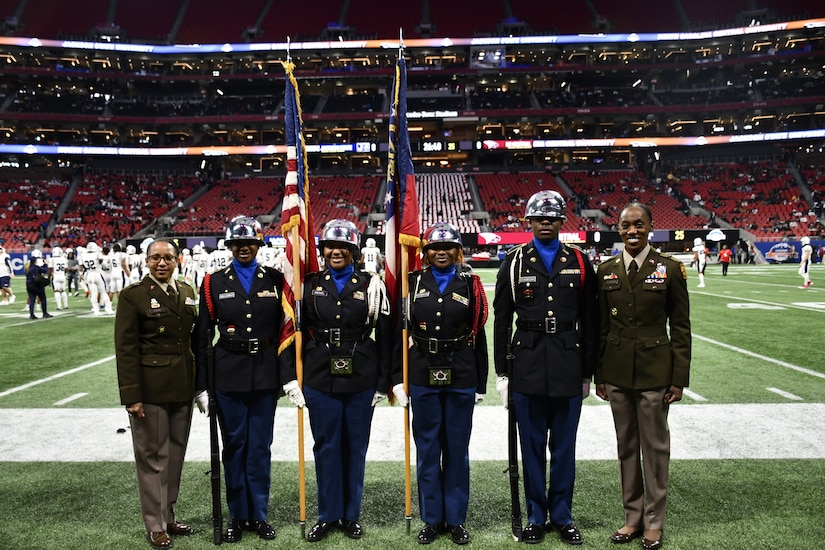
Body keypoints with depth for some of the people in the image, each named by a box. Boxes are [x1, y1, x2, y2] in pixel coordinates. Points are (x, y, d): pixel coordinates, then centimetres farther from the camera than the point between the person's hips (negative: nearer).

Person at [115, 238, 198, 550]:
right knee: (153, 457, 6)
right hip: (150, 389, -5)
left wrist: (198, 384, 10)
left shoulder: (187, 292, 9)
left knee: (175, 454, 14)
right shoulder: (133, 295, -7)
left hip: (182, 388, 5)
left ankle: (168, 517, 30)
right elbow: (125, 349, -10)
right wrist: (131, 395, -14)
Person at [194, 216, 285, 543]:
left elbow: (283, 328, 4)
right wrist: (202, 385, -1)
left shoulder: (275, 279, 3)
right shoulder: (214, 282, 1)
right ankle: (238, 516, 26)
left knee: (260, 447, 9)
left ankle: (258, 515, 25)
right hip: (228, 376, 0)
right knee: (234, 446, 10)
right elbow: (202, 336, 1)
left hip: (265, 376, 0)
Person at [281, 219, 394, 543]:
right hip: (320, 379, 1)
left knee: (355, 448, 10)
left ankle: (351, 515, 27)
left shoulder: (371, 285, -1)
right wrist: (292, 377, 2)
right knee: (326, 448, 9)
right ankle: (328, 515, 25)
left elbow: (384, 337, 0)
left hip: (360, 380, -1)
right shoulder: (310, 285, 4)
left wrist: (385, 381, -1)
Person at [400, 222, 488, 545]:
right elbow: (401, 332, 3)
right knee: (427, 449, 9)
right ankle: (431, 519, 24)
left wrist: (481, 384, 3)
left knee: (457, 449, 10)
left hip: (461, 378, 0)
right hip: (423, 377, 0)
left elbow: (478, 337, 3)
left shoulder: (469, 285, 2)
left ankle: (456, 519, 24)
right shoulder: (413, 283, 2)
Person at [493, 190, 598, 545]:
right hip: (527, 367, -1)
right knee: (532, 446, 9)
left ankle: (562, 517, 27)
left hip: (568, 368, 1)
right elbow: (501, 320, 2)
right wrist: (501, 372, -1)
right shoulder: (515, 262, 2)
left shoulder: (579, 262, 5)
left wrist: (587, 373, 6)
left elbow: (588, 322, 7)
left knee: (564, 447, 10)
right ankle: (537, 517, 25)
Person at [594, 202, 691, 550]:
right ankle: (632, 517, 28)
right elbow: (601, 327, 7)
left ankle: (654, 522, 24)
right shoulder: (606, 271, 3)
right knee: (626, 445, 13)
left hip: (655, 370, -3)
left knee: (655, 446, 7)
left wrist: (679, 378, -6)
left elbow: (680, 327, -3)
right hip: (617, 371, 3)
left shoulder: (670, 269, -4)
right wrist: (598, 375, 6)